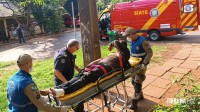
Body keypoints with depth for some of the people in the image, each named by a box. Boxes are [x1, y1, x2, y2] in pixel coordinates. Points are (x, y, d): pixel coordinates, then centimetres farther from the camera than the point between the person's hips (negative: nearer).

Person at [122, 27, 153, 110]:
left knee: (137, 83, -8)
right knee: (134, 81, 15)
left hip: (141, 65, -8)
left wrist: (144, 63, -26)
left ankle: (134, 103, 0)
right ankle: (140, 96, 37)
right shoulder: (131, 41, 2)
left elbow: (150, 52, -19)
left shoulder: (142, 41, -21)